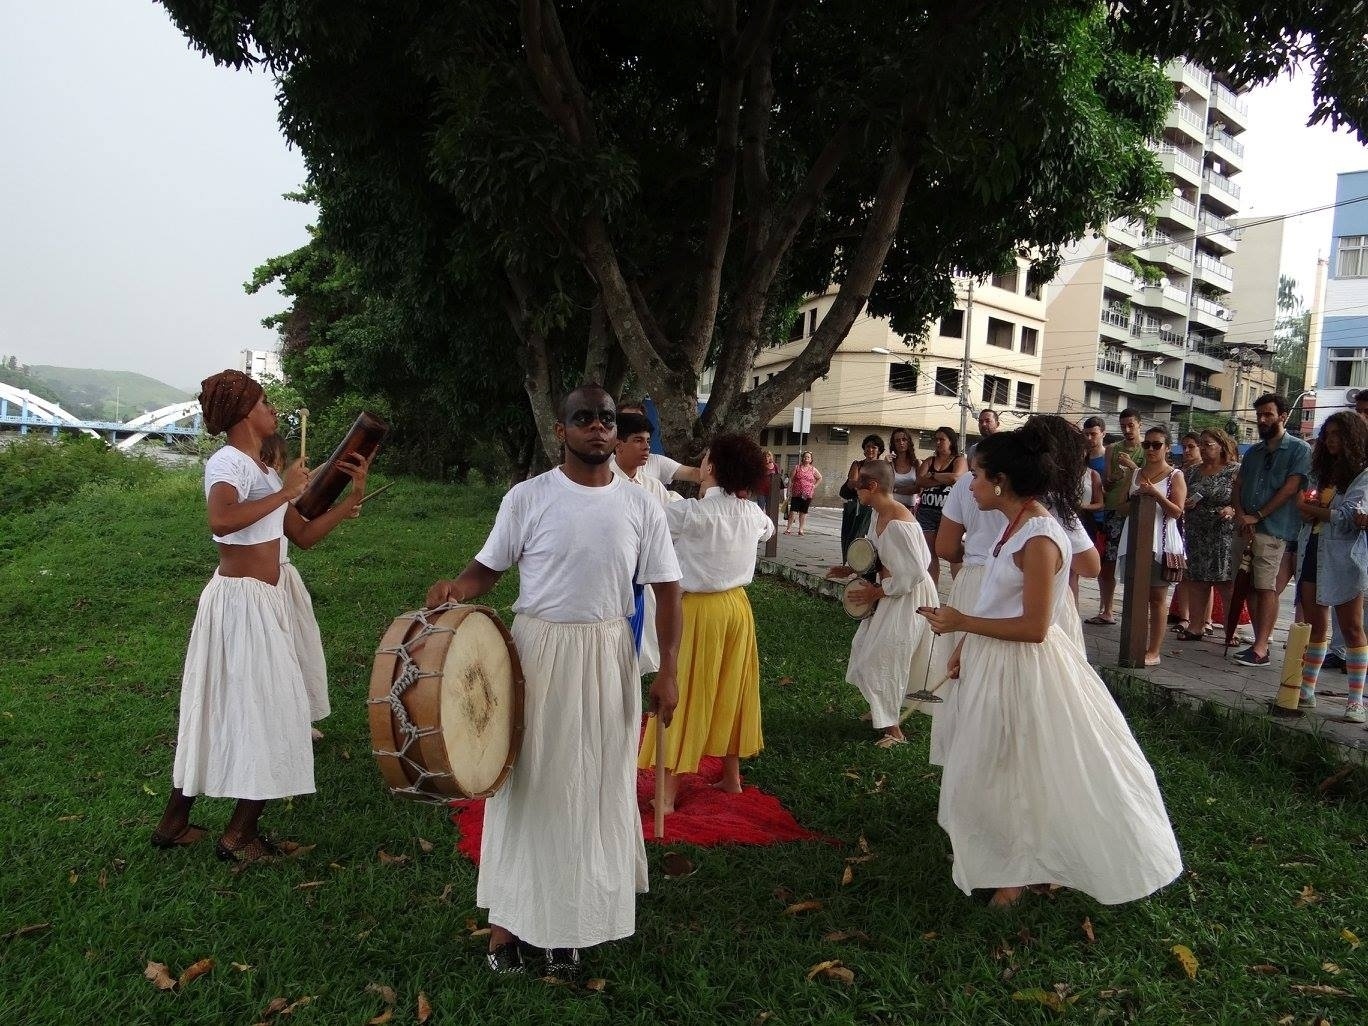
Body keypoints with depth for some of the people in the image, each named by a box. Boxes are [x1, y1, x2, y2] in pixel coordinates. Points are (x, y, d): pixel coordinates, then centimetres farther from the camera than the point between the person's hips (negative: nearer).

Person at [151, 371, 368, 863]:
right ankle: (238, 835, 11)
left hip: (261, 600, 9)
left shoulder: (264, 471, 14)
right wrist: (284, 492, -24)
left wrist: (353, 497, 7)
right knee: (267, 710, -1)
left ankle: (174, 822, 29)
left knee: (221, 710, 16)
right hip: (241, 599, -9)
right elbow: (221, 520, -34)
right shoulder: (228, 462, -13)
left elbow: (305, 534, 14)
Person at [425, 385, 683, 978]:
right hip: (536, 651, -2)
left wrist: (667, 672, -2)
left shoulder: (640, 507, -1)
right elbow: (488, 568, -1)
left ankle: (570, 924, 29)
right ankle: (507, 917, 24)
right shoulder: (528, 497, -6)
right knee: (528, 786, 8)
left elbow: (666, 591, 3)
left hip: (607, 659, 2)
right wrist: (455, 589, -23)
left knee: (595, 789, 10)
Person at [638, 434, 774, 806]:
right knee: (729, 691, 19)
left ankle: (667, 795, 8)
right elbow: (768, 529, 23)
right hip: (737, 607, 6)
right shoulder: (752, 513, 0)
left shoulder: (689, 512, -21)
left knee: (683, 695, 2)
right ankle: (731, 777, 33)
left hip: (698, 610, -6)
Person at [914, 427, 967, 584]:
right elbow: (920, 481, 1)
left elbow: (955, 477, -15)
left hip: (948, 511, -4)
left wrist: (932, 476, -1)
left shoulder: (959, 460, 6)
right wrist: (944, 480, -7)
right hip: (927, 511, 4)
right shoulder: (929, 461, 17)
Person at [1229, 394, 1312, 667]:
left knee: (1266, 588, -10)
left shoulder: (1299, 449, 1)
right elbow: (1237, 487, 15)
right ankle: (1261, 641, 15)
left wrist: (1257, 516, -11)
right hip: (1245, 529, 7)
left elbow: (1290, 488, -8)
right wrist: (1240, 515, -4)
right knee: (1250, 587, 7)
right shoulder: (1254, 452, 20)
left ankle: (1260, 650, -12)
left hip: (1273, 531, -6)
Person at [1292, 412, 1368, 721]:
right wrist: (1310, 507, -4)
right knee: (1315, 626, 7)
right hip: (1315, 554, 6)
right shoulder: (1326, 472, 18)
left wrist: (1310, 508, -2)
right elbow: (1307, 511, 18)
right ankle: (1306, 692, 10)